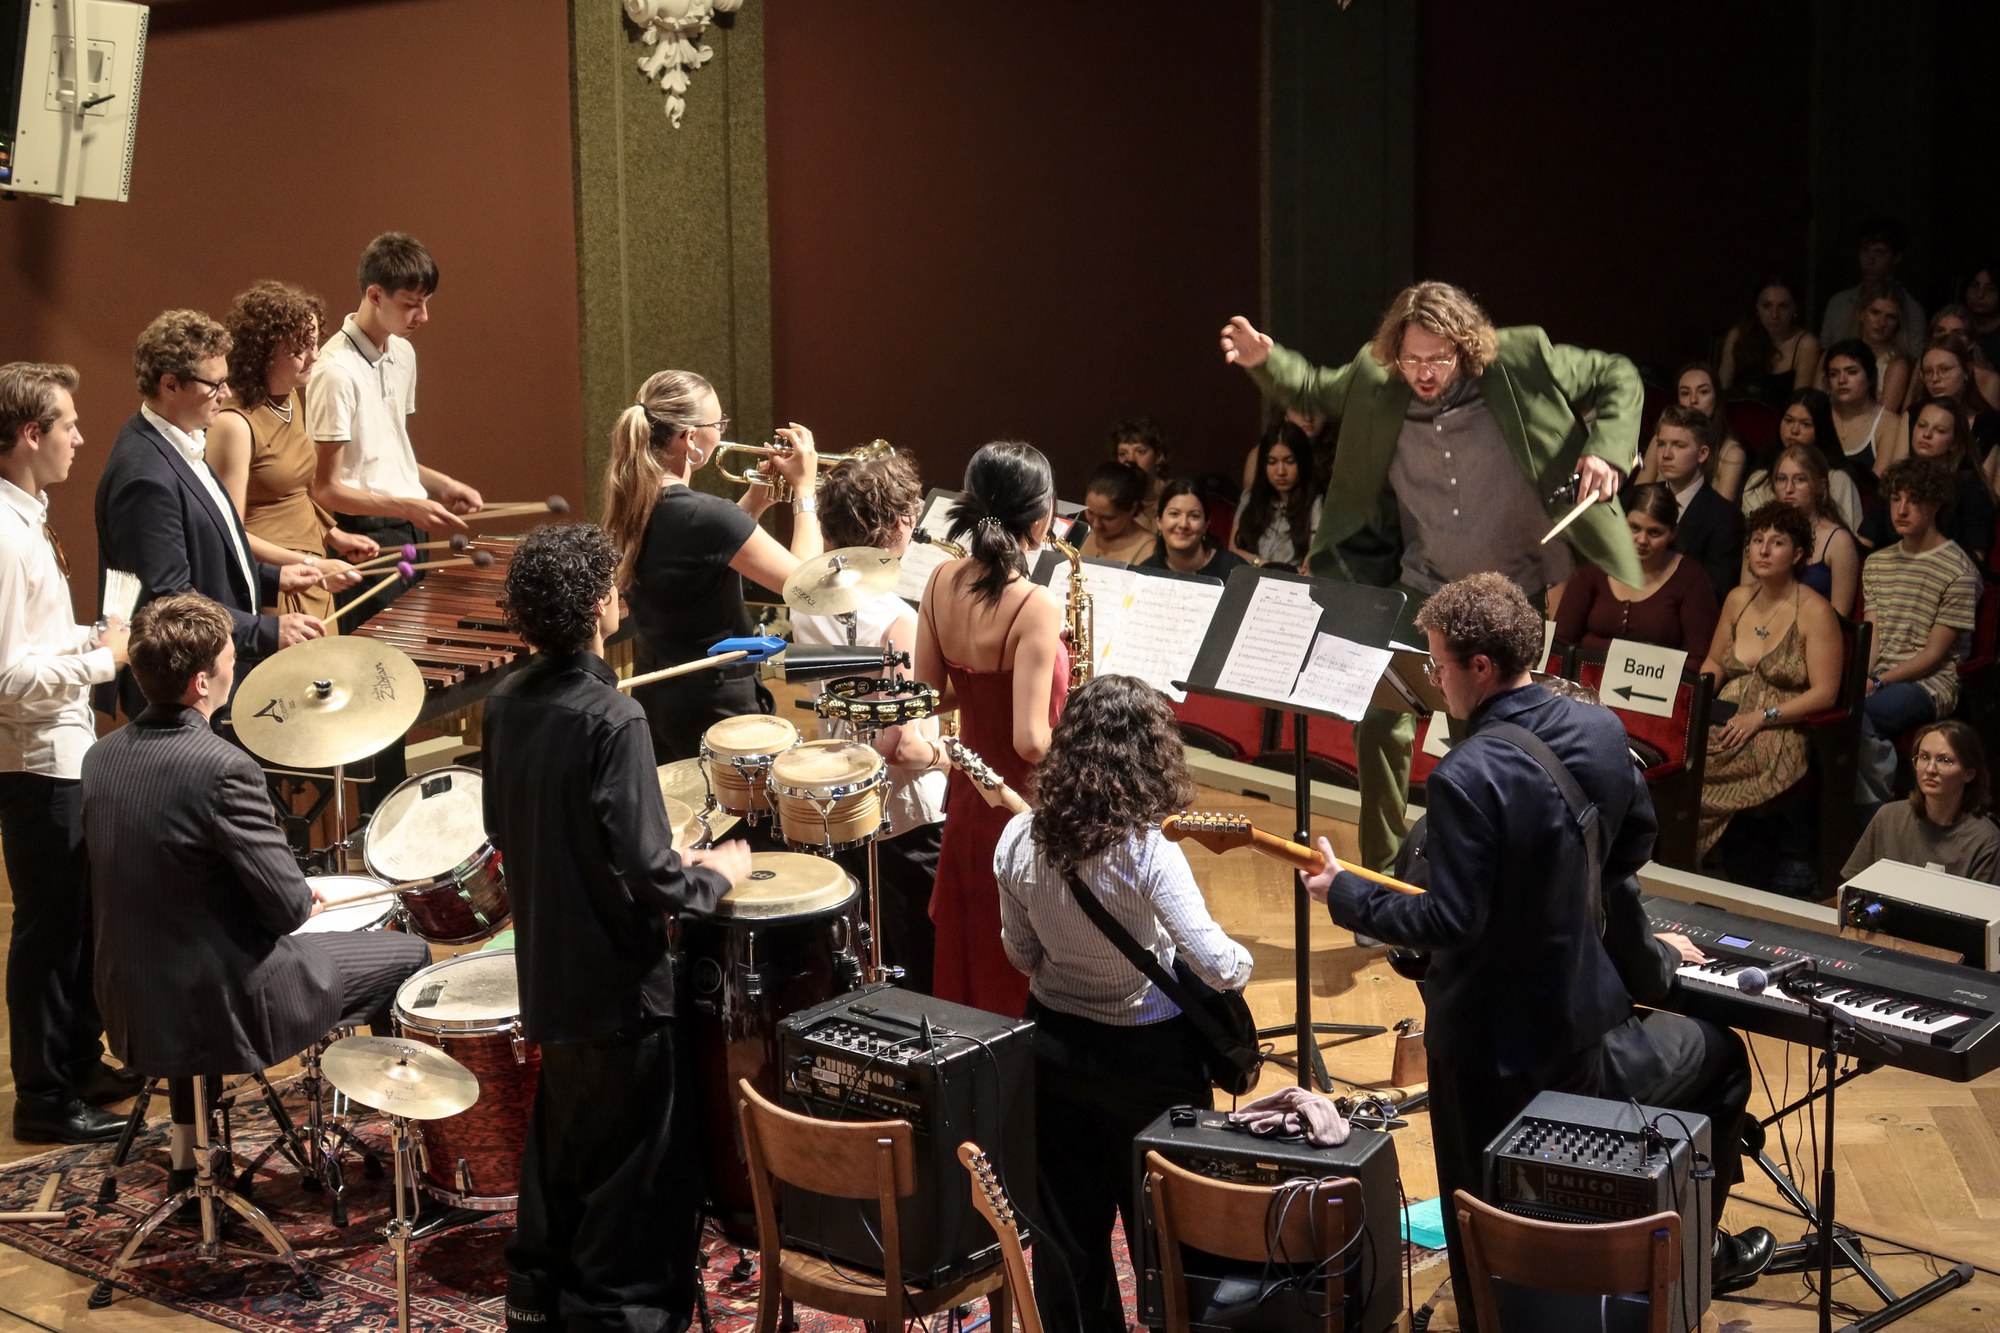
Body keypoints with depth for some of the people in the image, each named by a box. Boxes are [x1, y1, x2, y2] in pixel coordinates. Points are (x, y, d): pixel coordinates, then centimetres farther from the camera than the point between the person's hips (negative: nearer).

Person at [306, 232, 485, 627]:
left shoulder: (403, 354, 10)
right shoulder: (336, 371, -17)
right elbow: (326, 489, -17)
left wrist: (440, 484, 6)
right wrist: (407, 506, -25)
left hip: (409, 533, 8)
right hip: (366, 538, -8)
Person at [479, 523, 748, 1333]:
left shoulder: (506, 704, 0)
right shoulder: (612, 721, -23)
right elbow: (651, 879, -26)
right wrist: (717, 873, -7)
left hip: (548, 976, 8)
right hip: (621, 987, -8)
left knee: (562, 1148, 24)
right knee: (639, 1175, 5)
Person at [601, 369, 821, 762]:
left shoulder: (632, 504, -1)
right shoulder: (705, 515, -26)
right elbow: (803, 579, -20)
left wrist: (757, 496, 7)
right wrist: (805, 490, -9)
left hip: (652, 695, 8)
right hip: (714, 702, -8)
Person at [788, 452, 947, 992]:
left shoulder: (806, 602, -2)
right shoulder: (896, 621, -25)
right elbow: (904, 748, -26)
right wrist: (955, 757, -9)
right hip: (904, 820, -8)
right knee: (922, 978, 6)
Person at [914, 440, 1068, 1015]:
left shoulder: (943, 581, -3)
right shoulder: (1036, 607, -23)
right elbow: (1031, 741, -26)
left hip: (969, 799, 7)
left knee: (970, 968, 19)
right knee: (1027, 987, 6)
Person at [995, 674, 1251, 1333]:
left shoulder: (1018, 839, -10)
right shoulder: (1146, 849, -26)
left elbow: (1022, 953, 2)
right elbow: (1215, 965, -27)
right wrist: (1242, 962, -7)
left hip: (1053, 1043, 5)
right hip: (1148, 1056, -4)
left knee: (1066, 1224, 19)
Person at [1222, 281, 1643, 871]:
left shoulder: (1523, 361, -14)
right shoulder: (1375, 379, -6)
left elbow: (1618, 379, -2)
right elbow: (1313, 390, 13)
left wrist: (1605, 451, -17)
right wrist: (1264, 360, -6)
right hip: (1425, 594, 2)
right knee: (1381, 722, -5)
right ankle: (1381, 870, 13)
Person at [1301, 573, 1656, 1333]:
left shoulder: (1467, 777, -30)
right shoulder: (1602, 731, -6)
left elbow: (1448, 923, -28)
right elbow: (1634, 846, 9)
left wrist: (1343, 893, -15)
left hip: (1491, 1034, -7)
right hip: (1580, 1007, 7)